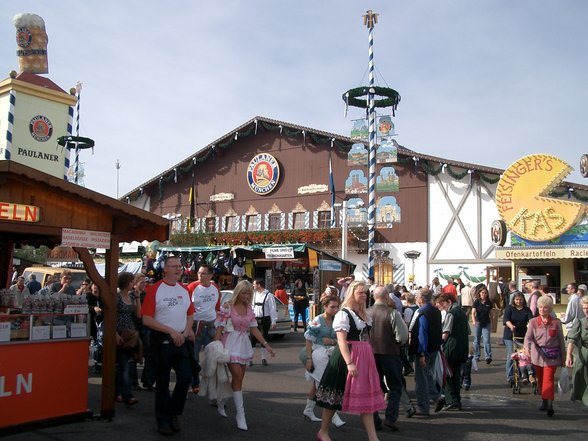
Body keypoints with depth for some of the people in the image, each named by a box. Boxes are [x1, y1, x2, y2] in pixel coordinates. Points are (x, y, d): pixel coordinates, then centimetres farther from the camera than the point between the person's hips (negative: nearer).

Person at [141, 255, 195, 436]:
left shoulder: (184, 290, 9)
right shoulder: (155, 289, -8)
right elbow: (146, 319, -13)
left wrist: (186, 331, -3)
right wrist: (171, 331, -16)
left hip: (182, 341, 4)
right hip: (162, 342, -4)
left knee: (186, 377, -3)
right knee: (162, 383, 7)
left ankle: (174, 412, 19)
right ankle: (163, 421, 21)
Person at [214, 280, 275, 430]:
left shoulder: (249, 309, 8)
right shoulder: (227, 307, -9)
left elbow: (253, 328, 9)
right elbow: (219, 328, -10)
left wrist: (265, 344, 3)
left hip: (244, 344, 6)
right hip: (230, 344, -6)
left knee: (238, 378, 10)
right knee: (238, 376, -13)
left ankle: (221, 401, 33)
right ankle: (240, 414, -7)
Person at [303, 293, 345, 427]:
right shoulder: (317, 321, -13)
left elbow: (339, 340, 12)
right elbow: (309, 341, -11)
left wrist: (332, 341, -9)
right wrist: (309, 358, -13)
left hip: (330, 354, 7)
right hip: (318, 354, -7)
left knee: (317, 384, 16)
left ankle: (308, 411, 29)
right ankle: (333, 416, -3)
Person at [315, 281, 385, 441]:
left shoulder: (364, 315, 14)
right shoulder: (343, 314, -11)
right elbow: (341, 341, -19)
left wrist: (369, 359, 13)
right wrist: (349, 363, -27)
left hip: (364, 358, 8)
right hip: (346, 357, -7)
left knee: (367, 397, 5)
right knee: (336, 395, 4)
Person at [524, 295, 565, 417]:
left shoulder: (556, 323, 1)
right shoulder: (533, 322, 2)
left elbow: (561, 341, 6)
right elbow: (528, 336, -10)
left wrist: (562, 358, 7)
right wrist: (527, 347, -31)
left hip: (552, 355, -2)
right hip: (538, 355, 2)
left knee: (549, 379, -11)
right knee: (540, 379, 11)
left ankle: (550, 404, -15)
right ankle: (544, 401, 24)